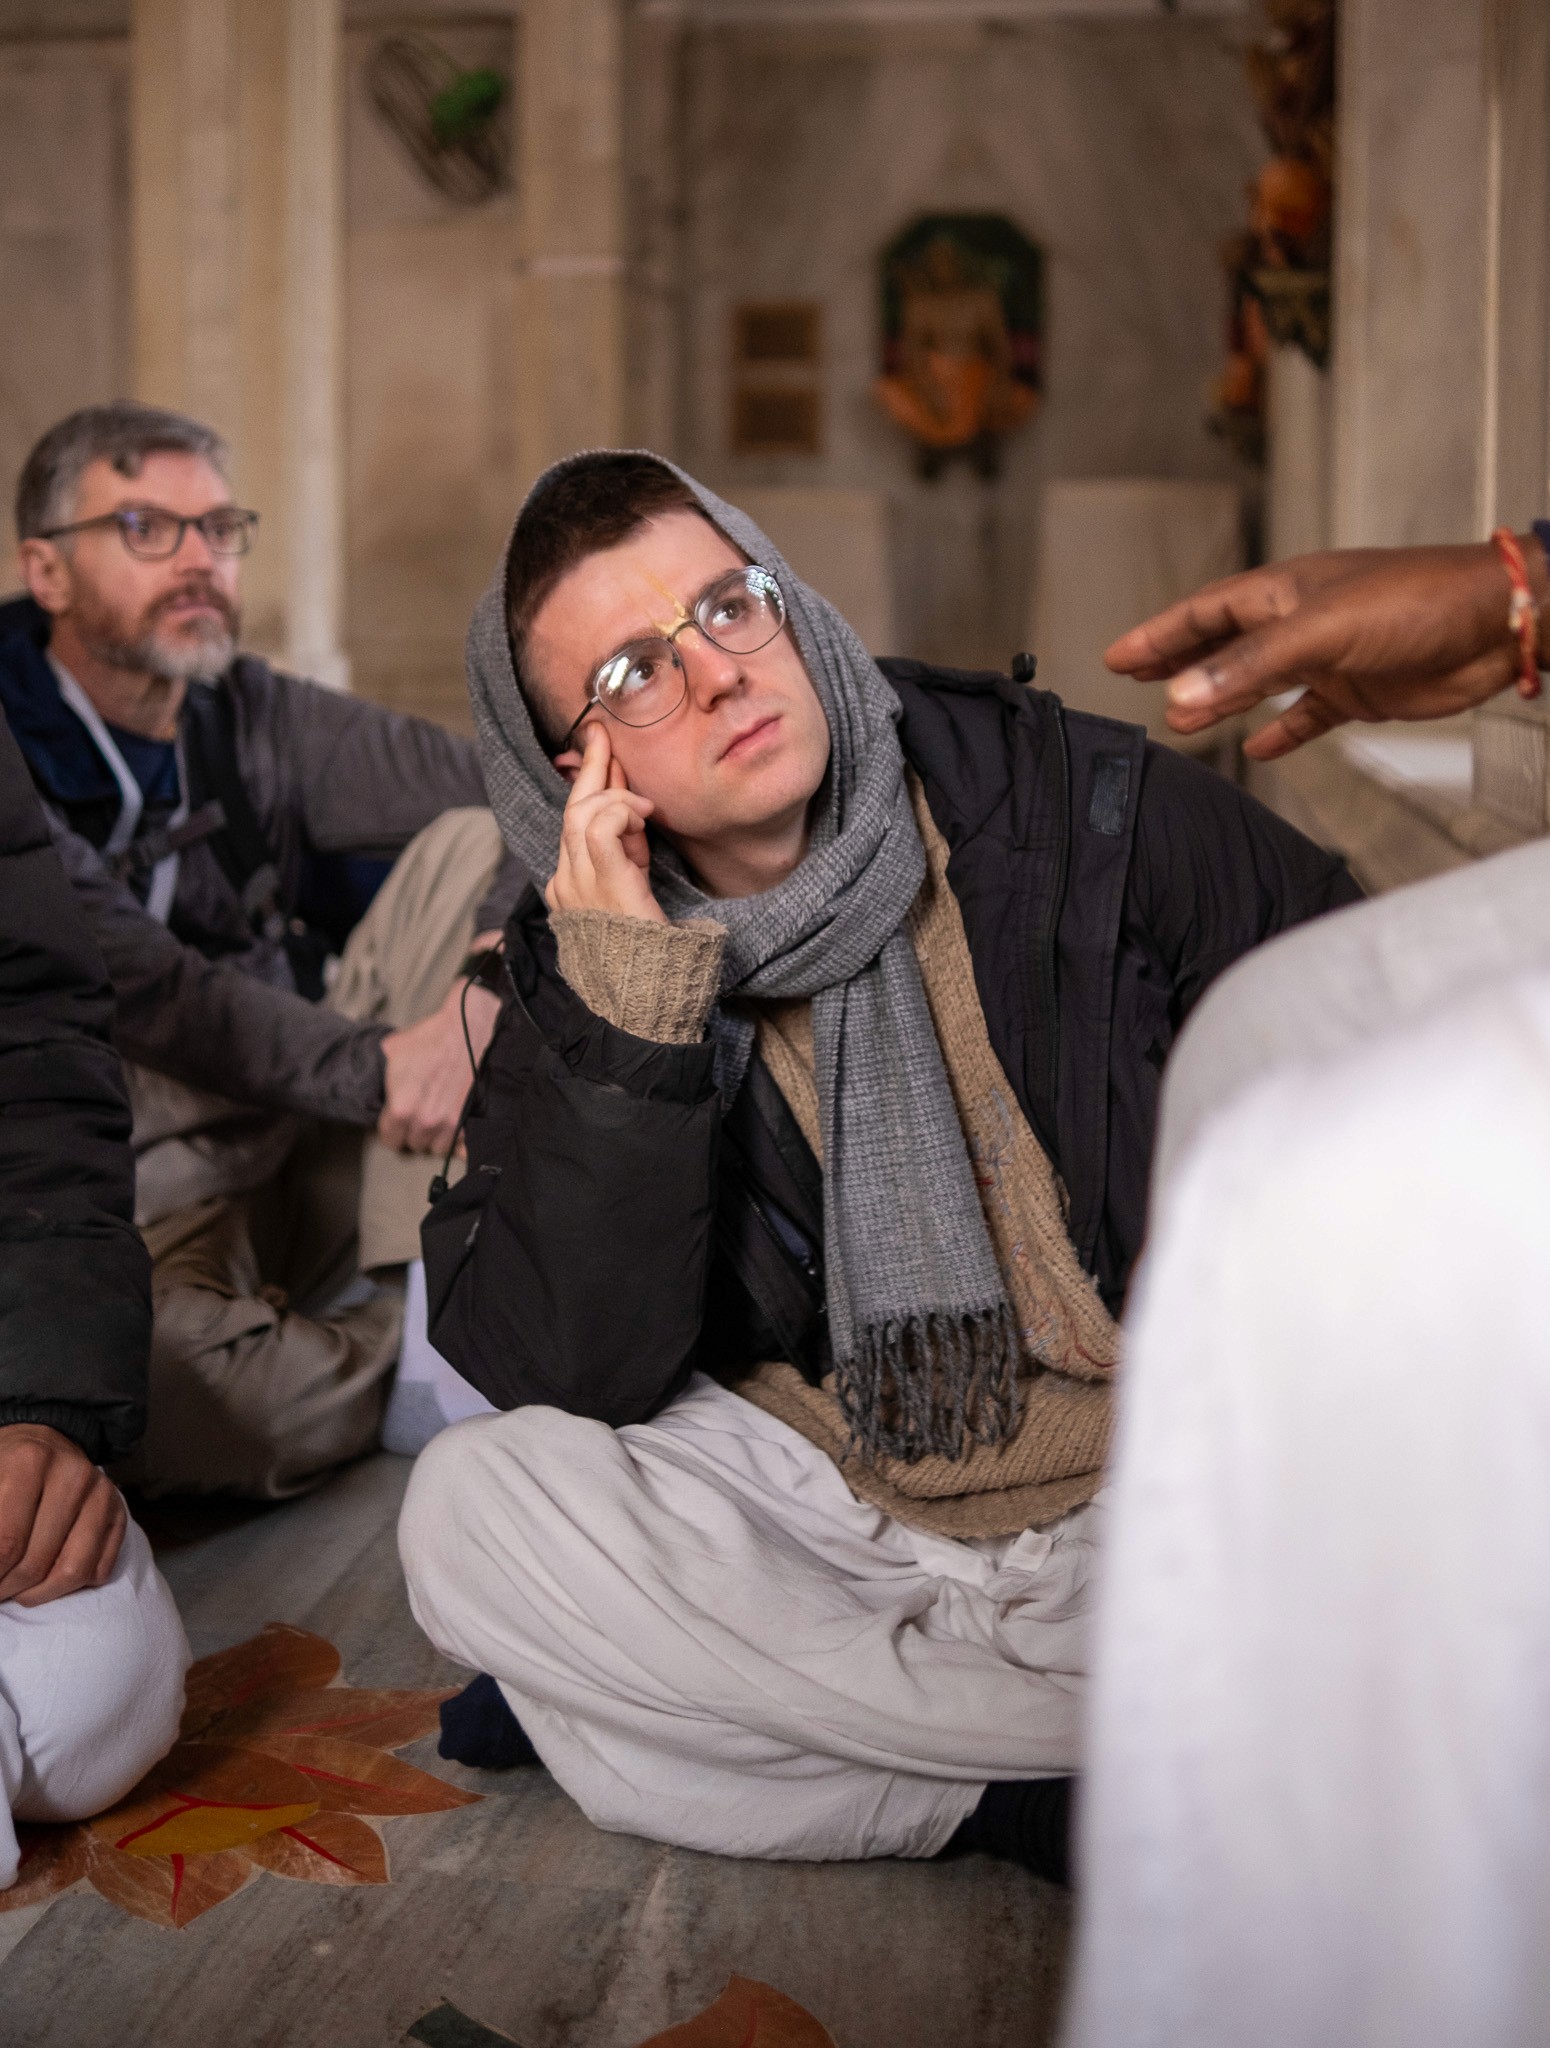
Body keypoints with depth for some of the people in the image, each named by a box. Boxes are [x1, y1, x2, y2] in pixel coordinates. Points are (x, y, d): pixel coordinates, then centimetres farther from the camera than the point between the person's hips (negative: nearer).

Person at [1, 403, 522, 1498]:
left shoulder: (253, 718, 2)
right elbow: (140, 989, -22)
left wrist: (488, 986, -25)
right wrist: (384, 1069, -26)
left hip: (307, 1152, 5)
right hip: (136, 1204, -5)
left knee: (473, 844, -7)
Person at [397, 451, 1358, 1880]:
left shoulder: (1087, 812, -5)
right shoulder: (580, 971, -3)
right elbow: (574, 1380, -13)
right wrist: (626, 1012, -22)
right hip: (829, 1515, 2)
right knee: (472, 1508, -22)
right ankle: (1069, 1785, -17)